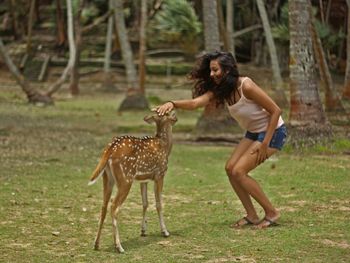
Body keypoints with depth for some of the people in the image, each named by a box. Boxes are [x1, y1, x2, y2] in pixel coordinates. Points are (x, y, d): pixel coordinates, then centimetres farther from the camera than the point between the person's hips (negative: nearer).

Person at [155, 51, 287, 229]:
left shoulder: (246, 86, -26)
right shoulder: (219, 91, -4)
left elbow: (275, 111, -22)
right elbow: (196, 102, -21)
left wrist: (265, 144, -23)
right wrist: (173, 104, -40)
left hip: (272, 131, -8)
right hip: (253, 132, 8)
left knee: (239, 171, -14)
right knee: (230, 168, -2)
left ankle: (271, 213, -3)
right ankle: (252, 216, 7)